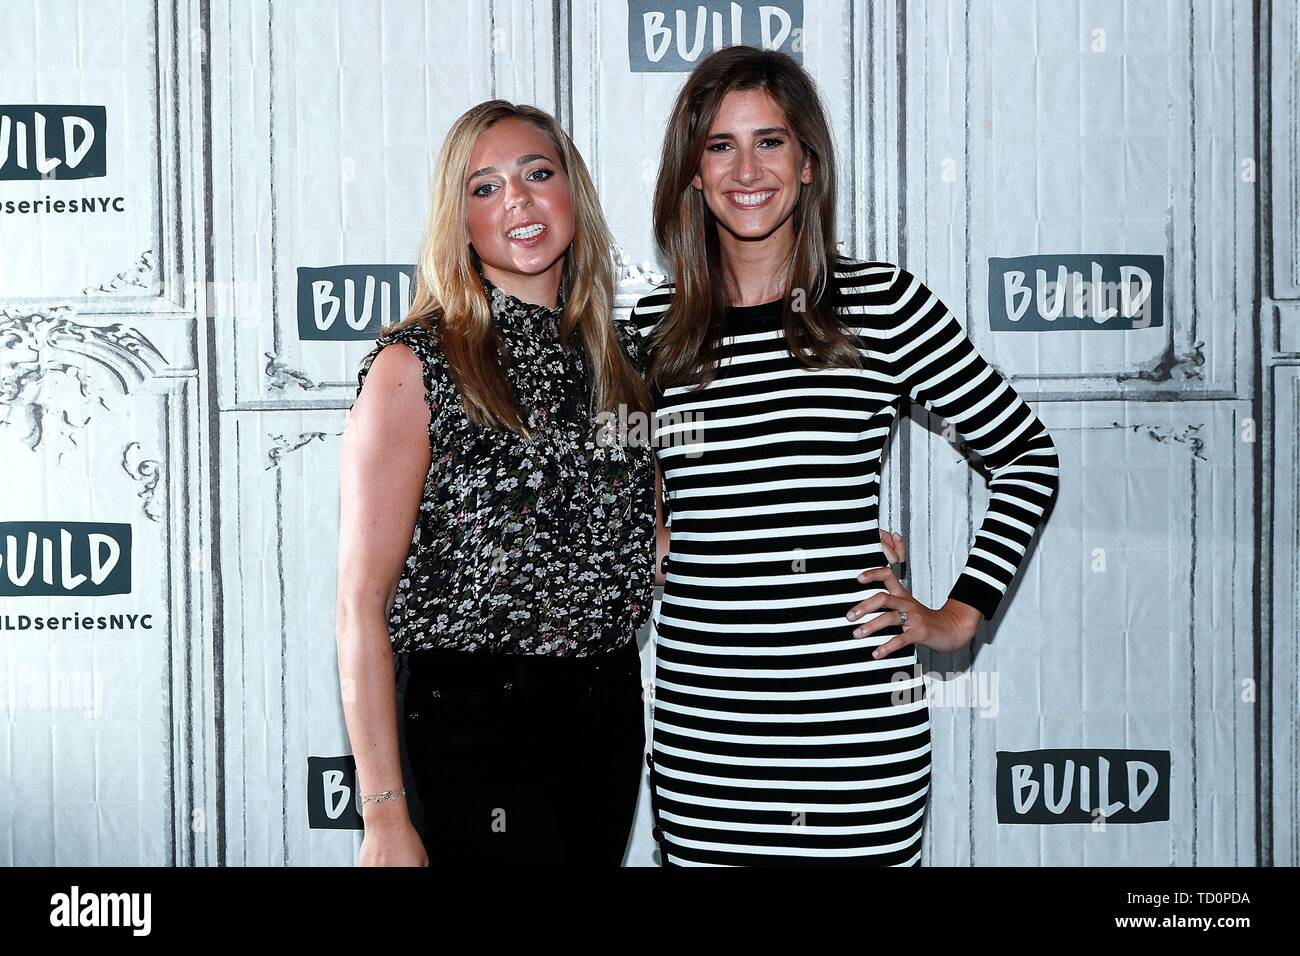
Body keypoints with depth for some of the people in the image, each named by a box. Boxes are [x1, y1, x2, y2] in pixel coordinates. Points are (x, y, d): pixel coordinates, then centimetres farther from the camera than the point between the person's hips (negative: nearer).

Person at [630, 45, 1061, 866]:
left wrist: (962, 613, 1)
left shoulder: (884, 305, -2)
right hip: (700, 718, 2)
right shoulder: (652, 327, 5)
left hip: (858, 714, -2)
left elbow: (1028, 457, 5)